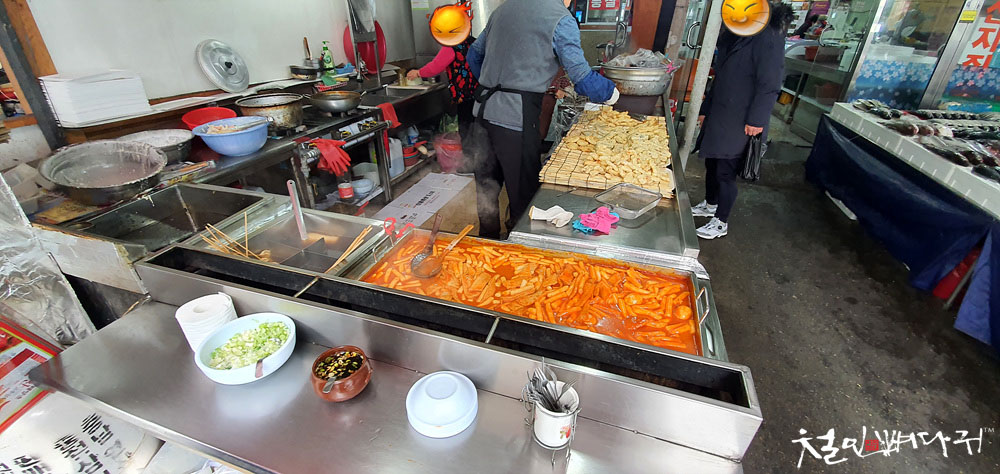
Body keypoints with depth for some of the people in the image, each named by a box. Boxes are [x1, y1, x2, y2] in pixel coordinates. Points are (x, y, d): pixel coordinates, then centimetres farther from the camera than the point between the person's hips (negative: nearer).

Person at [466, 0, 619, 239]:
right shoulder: (561, 19, -4)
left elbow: (474, 55, 23)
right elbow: (583, 79, -6)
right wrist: (611, 92, 12)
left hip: (483, 109, 8)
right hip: (516, 116, -7)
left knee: (486, 184, 18)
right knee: (524, 191, 6)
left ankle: (488, 240, 36)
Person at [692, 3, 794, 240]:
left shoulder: (768, 38, -14)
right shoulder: (732, 37, 12)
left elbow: (770, 85, -17)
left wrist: (756, 120, -20)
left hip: (738, 124, -8)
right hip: (718, 117, 8)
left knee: (725, 173, -2)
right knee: (711, 164, 18)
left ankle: (721, 223, 12)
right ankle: (710, 205, 38)